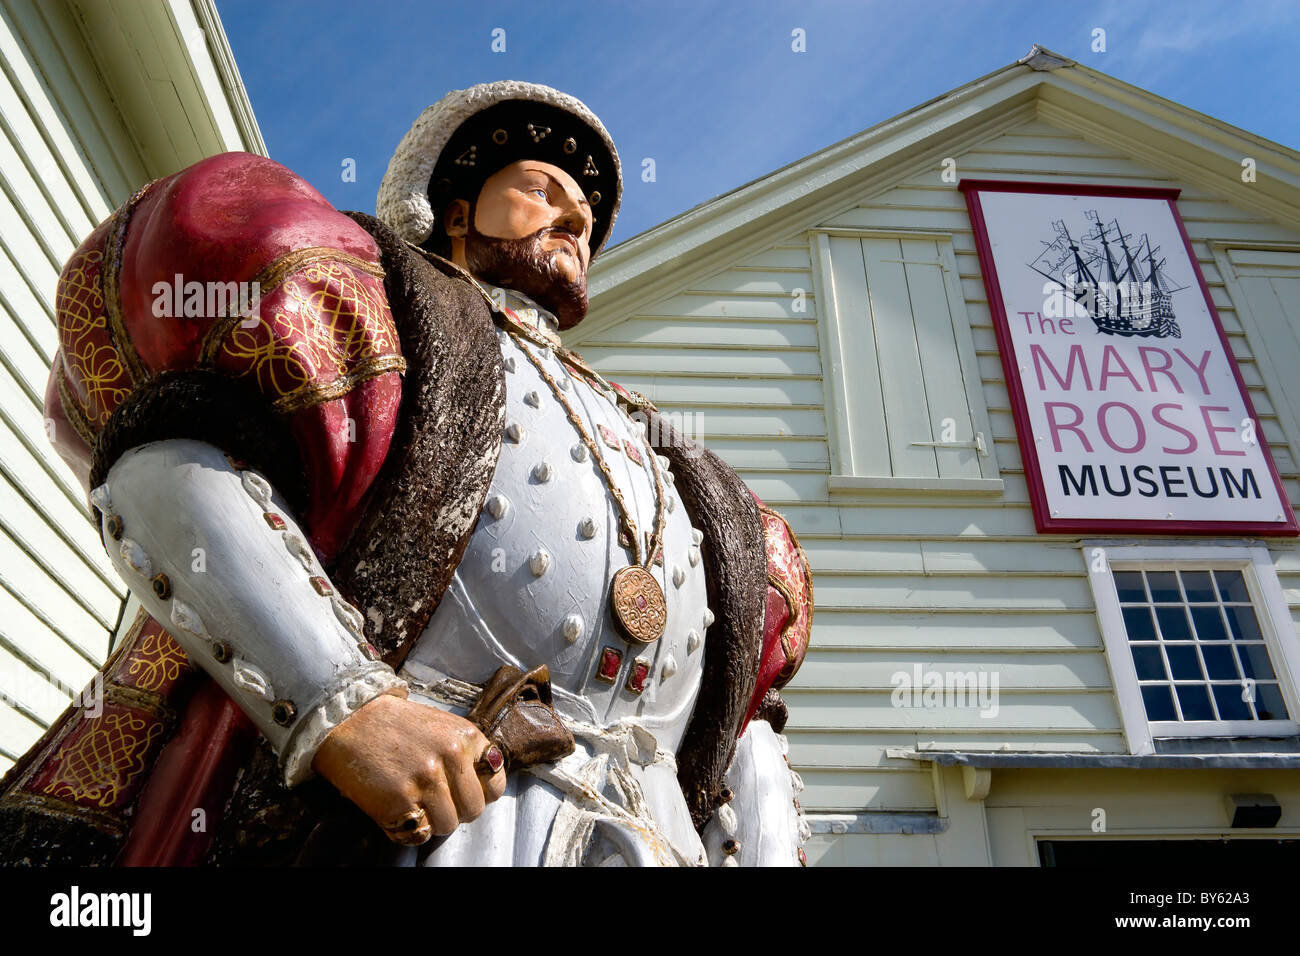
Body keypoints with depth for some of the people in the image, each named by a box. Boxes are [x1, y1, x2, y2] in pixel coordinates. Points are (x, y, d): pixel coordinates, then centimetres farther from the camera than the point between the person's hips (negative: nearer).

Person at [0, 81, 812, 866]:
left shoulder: (657, 451, 29)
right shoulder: (378, 290, 14)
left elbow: (743, 706, 25)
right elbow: (168, 470, -4)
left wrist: (772, 849, 11)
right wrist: (340, 702, -17)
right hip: (382, 827, -5)